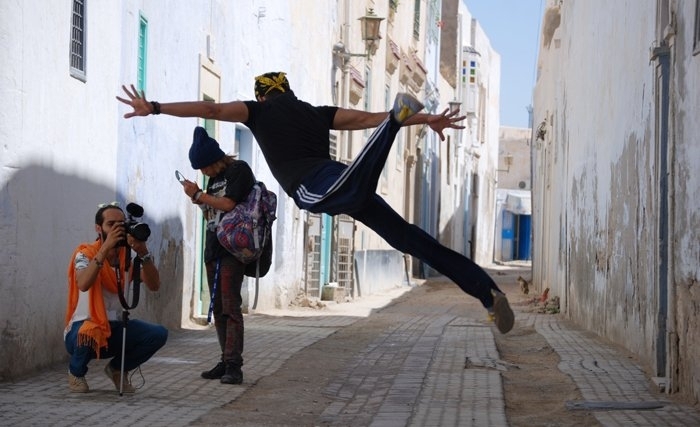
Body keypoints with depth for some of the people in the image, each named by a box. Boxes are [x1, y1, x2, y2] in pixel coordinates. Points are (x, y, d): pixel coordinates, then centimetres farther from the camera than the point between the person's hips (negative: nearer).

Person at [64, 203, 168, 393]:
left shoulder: (128, 256, 2)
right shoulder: (85, 253, -11)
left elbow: (154, 285, -14)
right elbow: (83, 284, -34)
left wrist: (143, 253, -29)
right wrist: (106, 247, -37)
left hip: (116, 327, 5)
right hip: (84, 327, -4)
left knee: (158, 334, -17)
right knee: (90, 334, -39)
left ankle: (118, 368, 10)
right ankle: (76, 371, -2)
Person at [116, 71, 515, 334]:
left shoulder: (259, 110, 23)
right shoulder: (317, 112, 34)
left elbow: (208, 108, 20)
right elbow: (370, 117, 28)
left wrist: (154, 108, 26)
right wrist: (426, 120, 26)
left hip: (316, 188, -5)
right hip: (343, 182, 5)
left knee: (356, 192, -39)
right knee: (410, 238, 2)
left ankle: (399, 116, -50)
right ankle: (488, 290, -8)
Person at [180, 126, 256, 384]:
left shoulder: (238, 170, -4)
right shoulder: (214, 178, 19)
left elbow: (228, 204, -16)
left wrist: (198, 195, -6)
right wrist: (198, 199, 5)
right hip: (213, 248, 8)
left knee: (230, 306, -13)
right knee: (218, 309, 6)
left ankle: (234, 365, -15)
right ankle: (225, 361, 9)